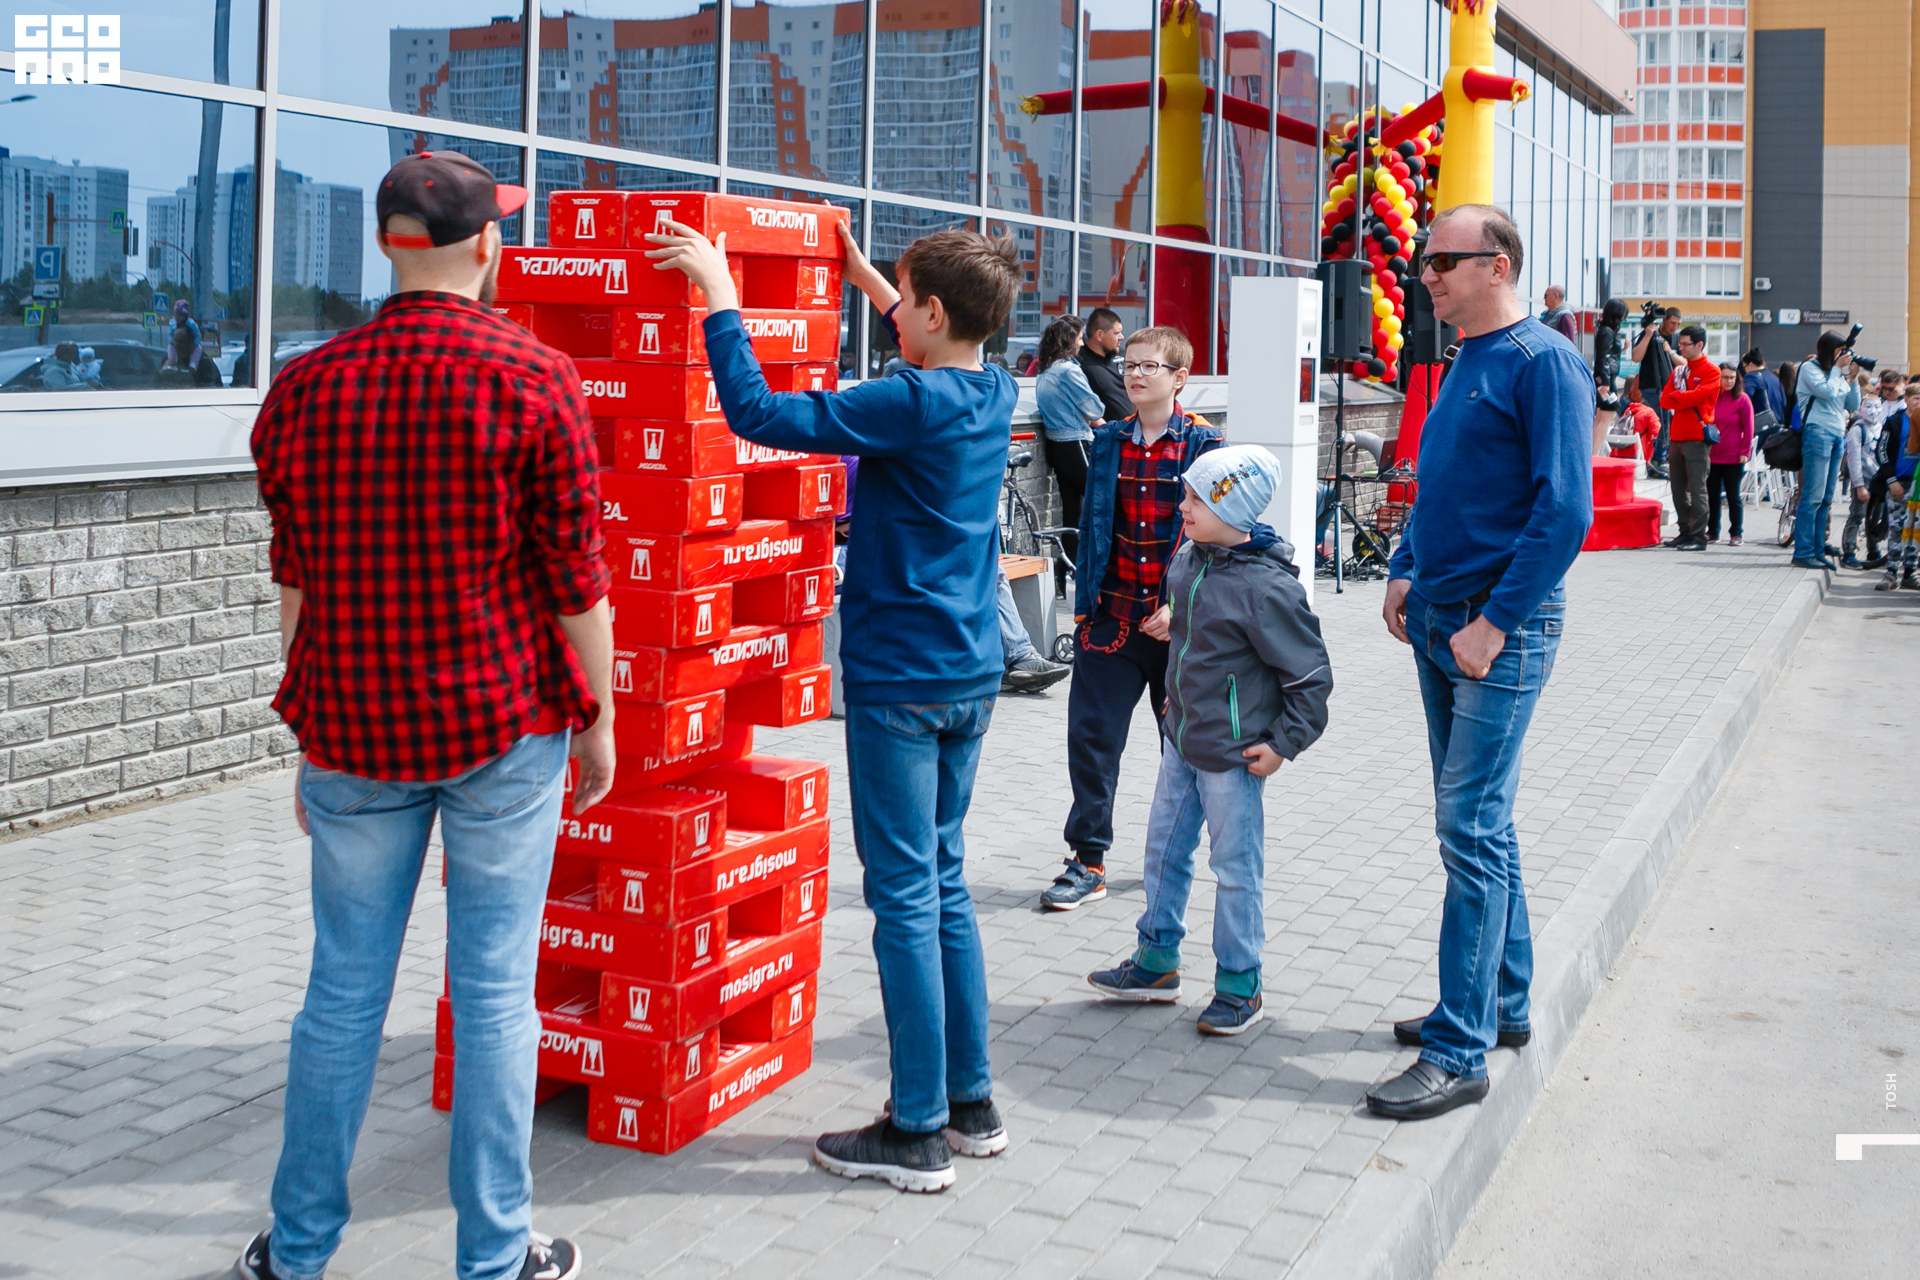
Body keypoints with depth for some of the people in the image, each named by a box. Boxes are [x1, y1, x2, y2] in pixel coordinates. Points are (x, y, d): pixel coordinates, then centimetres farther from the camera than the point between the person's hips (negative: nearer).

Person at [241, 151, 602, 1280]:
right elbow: (576, 583, -9)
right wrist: (597, 719, 3)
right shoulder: (536, 381, -9)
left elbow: (295, 587, 8)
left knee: (345, 986, 13)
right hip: (505, 725, -3)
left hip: (354, 730, 3)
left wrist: (316, 738, 17)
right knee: (494, 987, 6)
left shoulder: (304, 389, 2)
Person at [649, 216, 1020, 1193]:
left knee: (906, 899, -2)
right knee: (943, 885, 16)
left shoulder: (911, 405, -17)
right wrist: (867, 279, 33)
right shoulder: (995, 397, 6)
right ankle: (971, 1103, 23)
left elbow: (759, 414, -22)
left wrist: (719, 293, -14)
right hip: (972, 674, 8)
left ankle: (917, 1131, 5)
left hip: (899, 681, -8)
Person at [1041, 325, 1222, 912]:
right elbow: (1091, 527, 11)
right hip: (1113, 616, 3)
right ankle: (1087, 859, 8)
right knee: (1090, 735, -1)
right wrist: (1084, 603, 7)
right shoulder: (1107, 443, 7)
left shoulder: (1204, 445, -5)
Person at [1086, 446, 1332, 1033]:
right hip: (1181, 738, 8)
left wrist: (1285, 743, -14)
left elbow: (1310, 674, -16)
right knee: (1165, 847, 18)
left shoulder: (1265, 588, -24)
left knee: (1235, 867, 4)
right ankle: (1157, 961, 33)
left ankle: (1239, 985, 19)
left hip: (1232, 754, -8)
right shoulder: (1190, 557, 1)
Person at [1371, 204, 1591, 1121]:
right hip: (1438, 622, 9)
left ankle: (1460, 1052, -2)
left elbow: (1565, 511, -19)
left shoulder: (1543, 363, -13)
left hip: (1501, 631, -9)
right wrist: (1406, 572, 11)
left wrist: (1494, 622, -20)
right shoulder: (1464, 362, 14)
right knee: (1480, 821, 16)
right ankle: (1502, 1002, 29)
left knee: (1471, 830, -8)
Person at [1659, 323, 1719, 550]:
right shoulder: (1679, 369, 17)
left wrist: (1675, 397, -1)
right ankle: (1685, 532, 16)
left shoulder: (1711, 371, -3)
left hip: (1697, 437, -7)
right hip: (1677, 435, 7)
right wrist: (1685, 399, -8)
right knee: (1679, 487, 9)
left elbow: (1697, 396, -16)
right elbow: (1665, 400, 8)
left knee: (1697, 488, -7)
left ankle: (1698, 537, -5)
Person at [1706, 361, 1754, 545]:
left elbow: (1748, 428, -2)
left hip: (1733, 458, -3)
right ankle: (1712, 532, 17)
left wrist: (1744, 453, -9)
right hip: (1711, 457, 3)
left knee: (1733, 496, 3)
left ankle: (1735, 534, 9)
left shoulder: (1742, 399, -2)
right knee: (1712, 495, 8)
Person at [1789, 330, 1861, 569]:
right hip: (1817, 434, -8)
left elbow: (1853, 405, 15)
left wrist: (1852, 377, 6)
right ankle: (1803, 553, -10)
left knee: (1826, 499, 7)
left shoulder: (1837, 373, 20)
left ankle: (1817, 551, 9)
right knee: (1813, 497, -11)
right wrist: (1837, 368, -4)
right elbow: (1828, 392, -16)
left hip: (1838, 437, 8)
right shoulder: (1809, 368, -1)